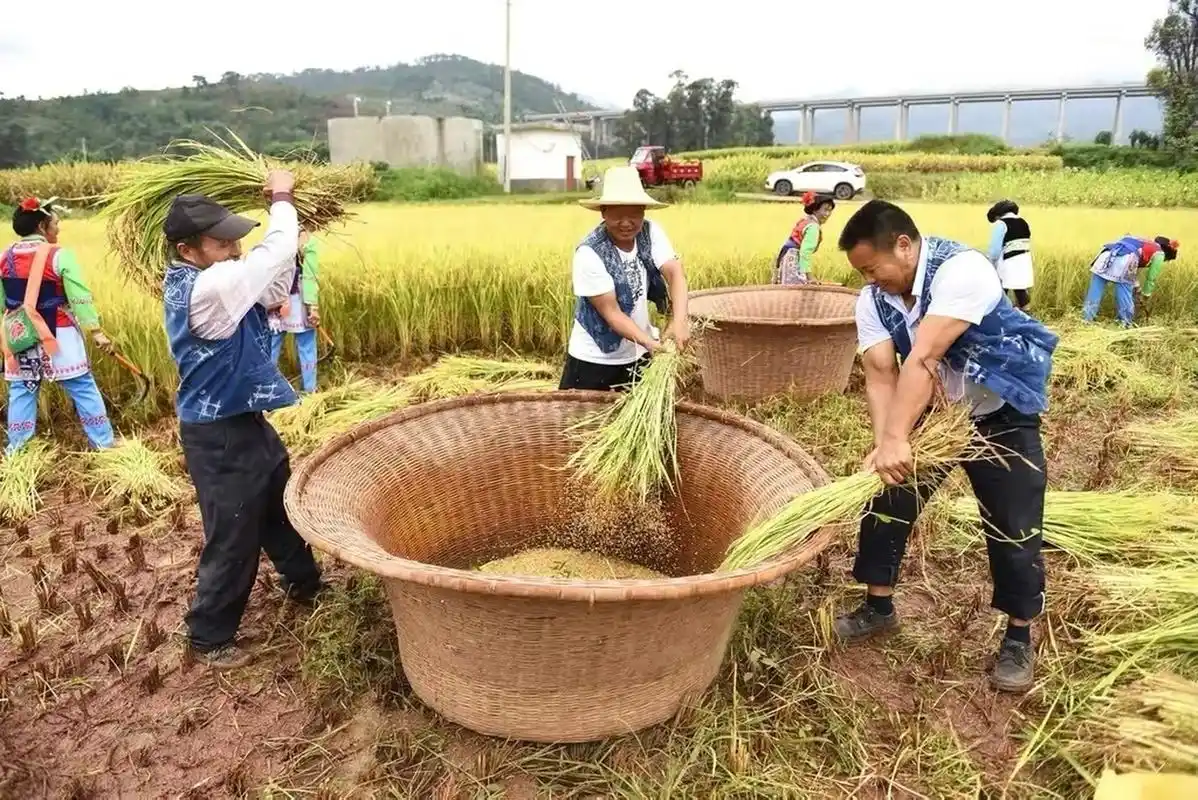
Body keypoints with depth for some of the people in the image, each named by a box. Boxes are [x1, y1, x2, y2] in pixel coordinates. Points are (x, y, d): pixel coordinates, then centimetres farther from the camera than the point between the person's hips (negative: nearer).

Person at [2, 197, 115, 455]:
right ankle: (103, 444, 8)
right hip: (58, 336, -5)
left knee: (22, 391, 15)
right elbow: (80, 297, -15)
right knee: (83, 388, 4)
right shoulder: (59, 255, -13)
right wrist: (96, 330, -9)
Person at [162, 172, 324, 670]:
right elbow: (276, 253, -27)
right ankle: (209, 638, 23)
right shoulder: (206, 290, -26)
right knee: (233, 539, 4)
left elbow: (273, 290, 10)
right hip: (220, 436, -10)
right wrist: (281, 199, -10)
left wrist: (282, 211, -1)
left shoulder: (206, 282, 4)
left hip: (245, 422, 10)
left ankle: (304, 584, 46)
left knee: (281, 506, 25)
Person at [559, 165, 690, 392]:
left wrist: (679, 320, -37)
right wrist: (650, 342, -33)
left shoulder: (651, 232, -9)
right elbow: (611, 312, -22)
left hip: (639, 355, 5)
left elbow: (674, 273, -19)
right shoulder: (589, 253, -22)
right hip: (595, 359, -4)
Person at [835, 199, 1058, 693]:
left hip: (1001, 414, -5)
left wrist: (897, 438, -45)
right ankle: (879, 607, 21)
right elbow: (881, 376, -20)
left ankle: (1019, 638, 16)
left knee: (1013, 525, -3)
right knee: (886, 498, 4)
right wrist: (883, 442, -37)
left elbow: (922, 360, -41)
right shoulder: (872, 300, -12)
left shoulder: (961, 270, -32)